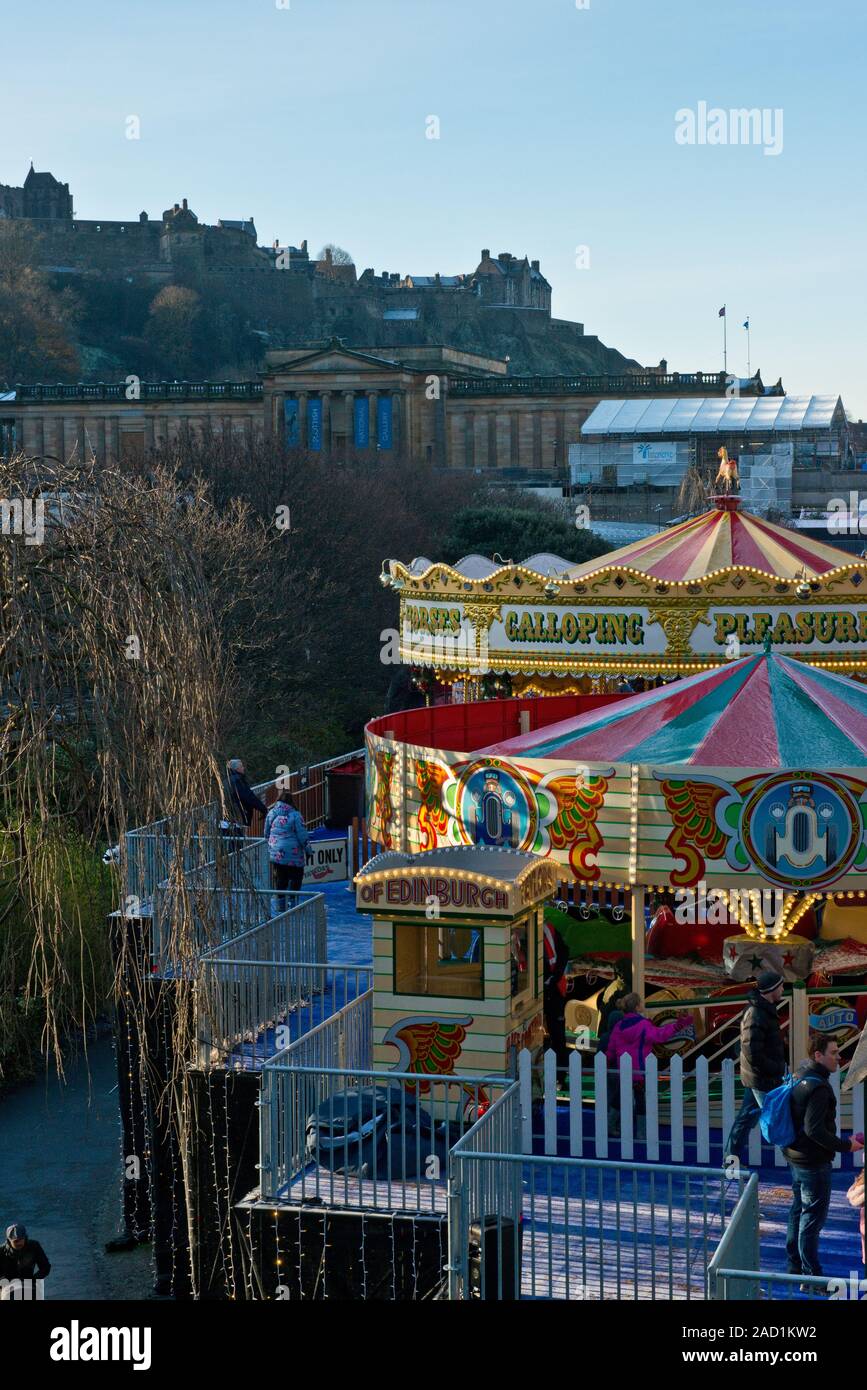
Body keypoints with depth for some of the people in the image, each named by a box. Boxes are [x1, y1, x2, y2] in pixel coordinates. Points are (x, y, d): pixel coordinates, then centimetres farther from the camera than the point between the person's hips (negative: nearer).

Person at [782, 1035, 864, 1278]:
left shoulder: (800, 1078, 7)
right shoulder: (818, 1087, -24)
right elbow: (814, 1130, -28)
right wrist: (846, 1146, -20)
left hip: (795, 1156, 10)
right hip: (814, 1162, -10)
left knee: (798, 1210, 20)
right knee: (813, 1215, -1)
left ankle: (794, 1266, 31)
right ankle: (811, 1274, 6)